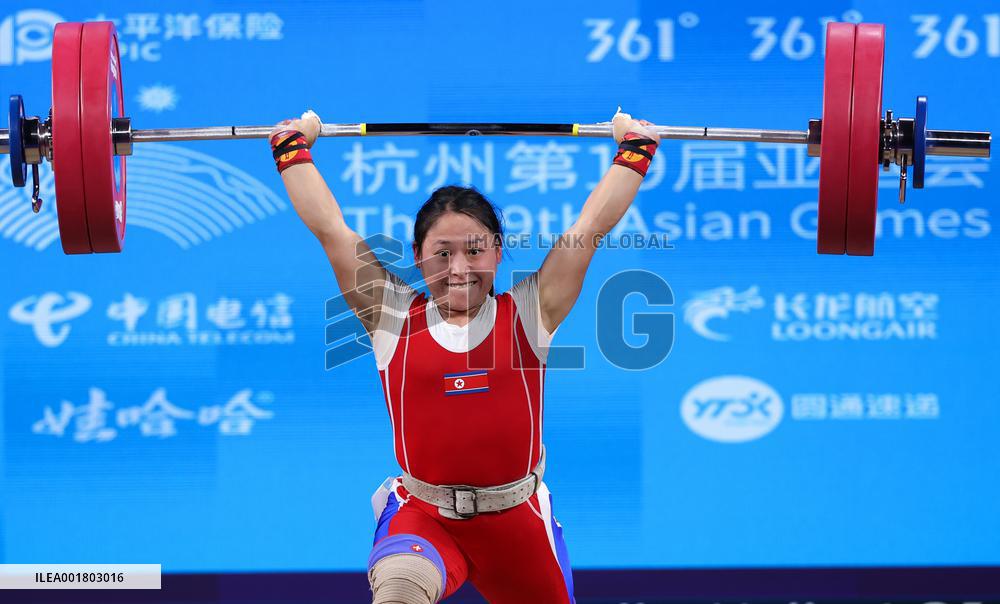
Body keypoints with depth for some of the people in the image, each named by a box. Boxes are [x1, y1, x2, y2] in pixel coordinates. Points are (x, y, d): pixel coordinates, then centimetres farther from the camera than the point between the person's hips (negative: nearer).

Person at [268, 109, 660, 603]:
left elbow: (593, 225, 6)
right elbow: (330, 228, 6)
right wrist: (293, 148, 12)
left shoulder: (530, 314, 3)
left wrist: (635, 150, 11)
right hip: (423, 516, -2)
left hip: (517, 519, 2)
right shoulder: (392, 316, 3)